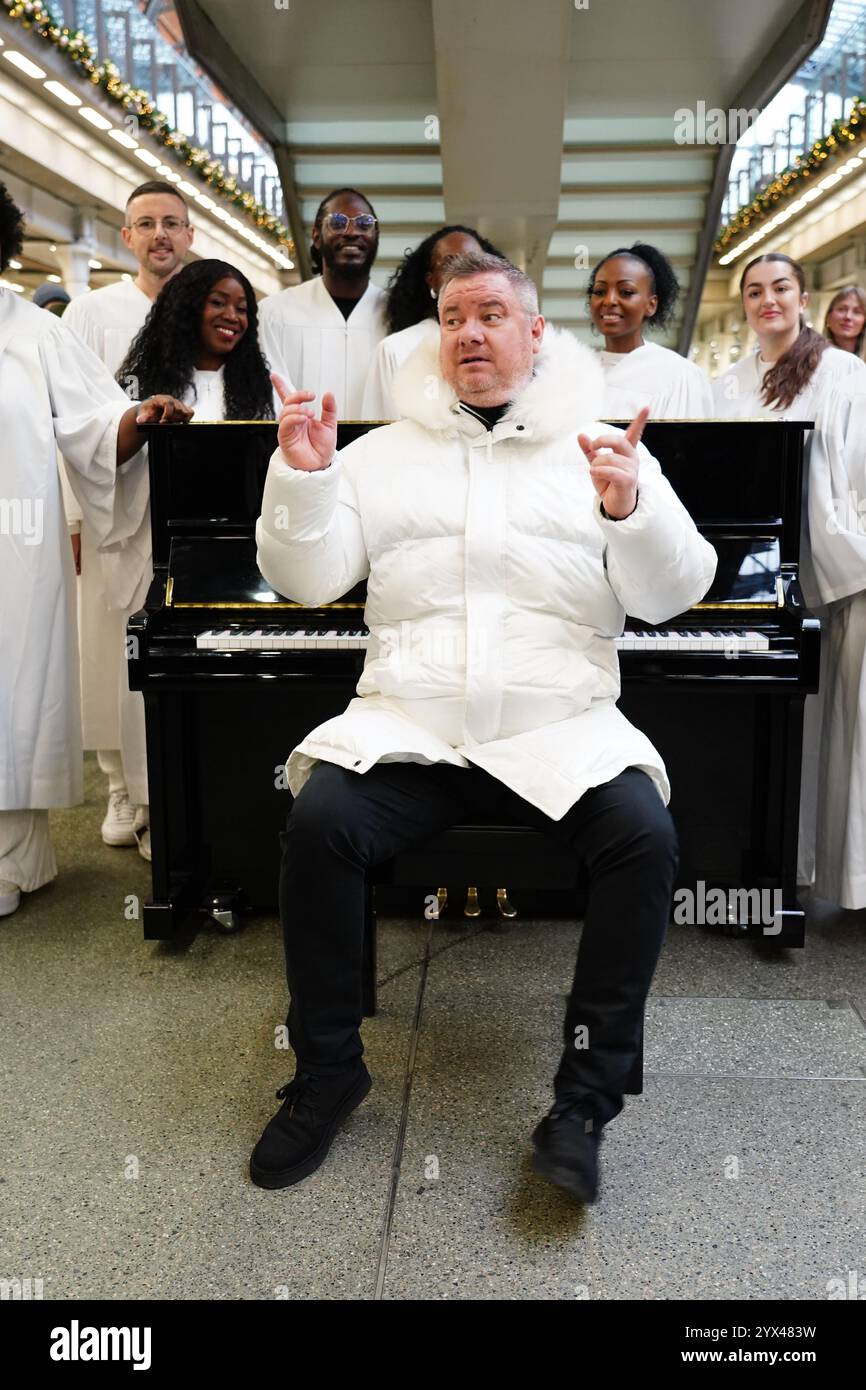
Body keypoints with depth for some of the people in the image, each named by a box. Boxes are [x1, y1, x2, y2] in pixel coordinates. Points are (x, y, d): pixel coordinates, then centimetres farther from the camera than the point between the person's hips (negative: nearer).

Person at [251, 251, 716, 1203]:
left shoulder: (601, 450, 12)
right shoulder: (383, 452, 15)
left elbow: (671, 595, 3)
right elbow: (307, 580, 7)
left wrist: (630, 510, -16)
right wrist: (301, 478, -9)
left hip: (559, 734, 0)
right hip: (407, 729, 1)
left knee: (644, 838, -27)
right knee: (318, 823, -25)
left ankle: (586, 1097, -10)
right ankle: (327, 1072, -3)